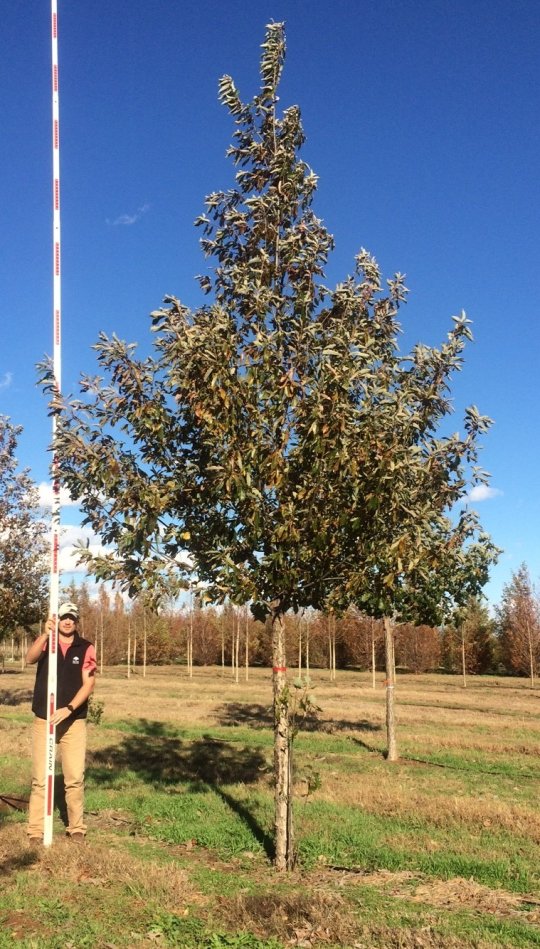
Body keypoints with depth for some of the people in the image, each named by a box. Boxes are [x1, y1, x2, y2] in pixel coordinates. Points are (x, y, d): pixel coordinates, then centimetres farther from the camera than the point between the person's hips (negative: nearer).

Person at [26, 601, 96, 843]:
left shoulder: (86, 648, 0)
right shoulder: (45, 642, 2)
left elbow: (88, 684, -7)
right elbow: (30, 658, -21)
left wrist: (68, 709, -21)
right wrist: (45, 634, -37)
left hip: (74, 721, 0)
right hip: (43, 720, 0)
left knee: (75, 778, 2)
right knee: (40, 778, 3)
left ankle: (77, 828, 15)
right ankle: (36, 830, 11)